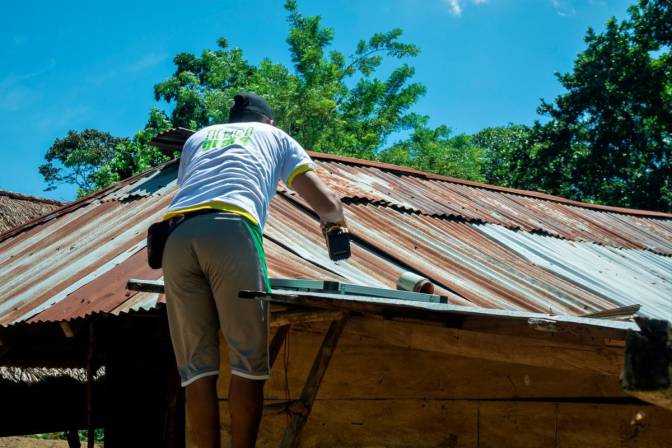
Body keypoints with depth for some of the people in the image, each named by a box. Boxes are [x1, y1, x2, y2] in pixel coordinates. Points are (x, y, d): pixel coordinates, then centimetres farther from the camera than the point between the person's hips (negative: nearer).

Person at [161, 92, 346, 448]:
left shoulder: (197, 138, 38)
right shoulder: (276, 136, 29)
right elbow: (325, 202, 21)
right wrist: (336, 218, 45)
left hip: (177, 237, 4)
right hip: (230, 231, -3)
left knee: (197, 367, 5)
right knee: (248, 361, 0)